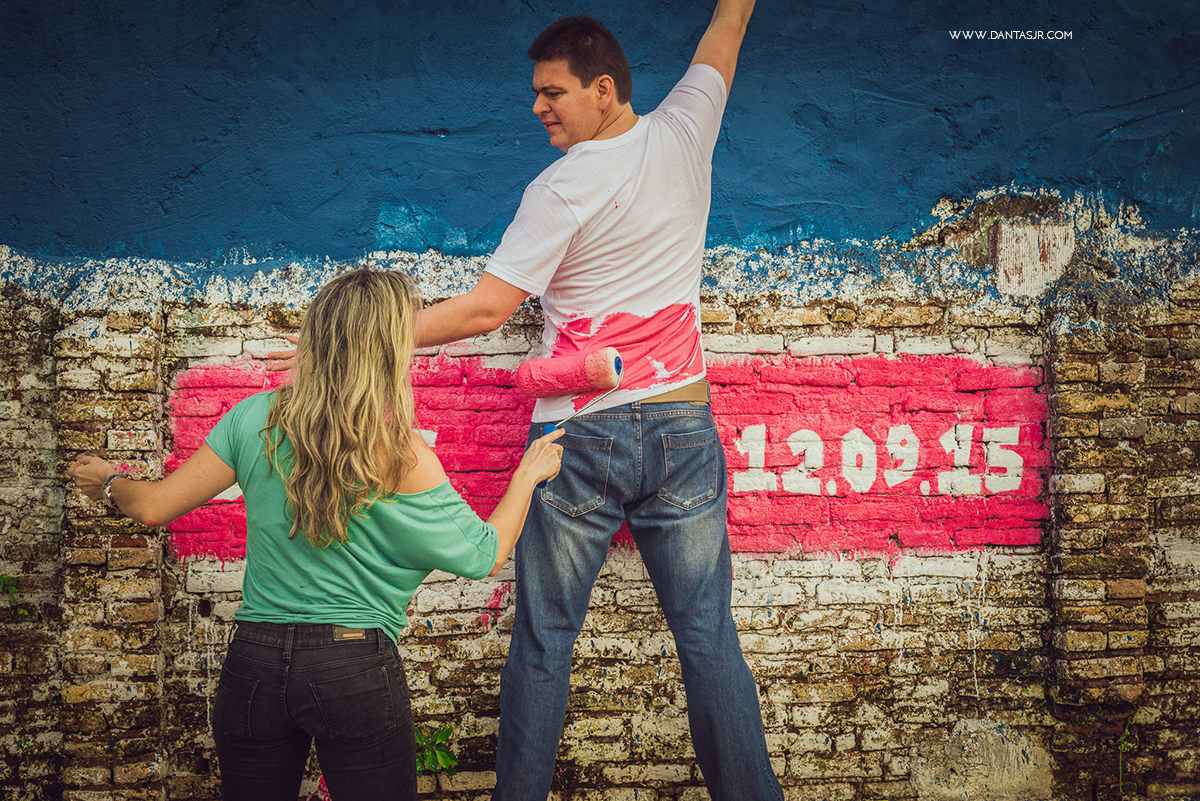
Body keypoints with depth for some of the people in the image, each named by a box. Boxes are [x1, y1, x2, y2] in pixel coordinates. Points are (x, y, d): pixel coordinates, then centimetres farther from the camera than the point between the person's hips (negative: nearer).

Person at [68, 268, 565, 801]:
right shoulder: (402, 456, -12)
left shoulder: (257, 419, -3)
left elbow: (153, 507, 2)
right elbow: (484, 555, -1)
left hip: (254, 658, 4)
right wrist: (528, 476, 14)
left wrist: (109, 483, 24)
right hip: (355, 668, -3)